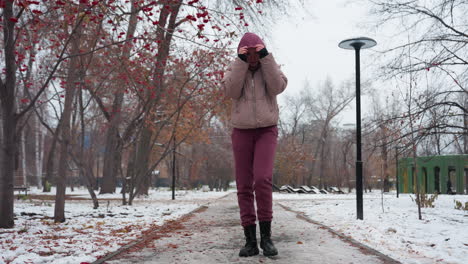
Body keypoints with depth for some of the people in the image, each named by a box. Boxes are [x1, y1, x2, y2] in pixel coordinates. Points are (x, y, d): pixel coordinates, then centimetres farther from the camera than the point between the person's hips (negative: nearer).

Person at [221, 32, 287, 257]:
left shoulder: (270, 67, 5)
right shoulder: (234, 69, 5)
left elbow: (278, 87, -14)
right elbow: (231, 91, -13)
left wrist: (265, 57, -17)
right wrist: (241, 62, -18)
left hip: (267, 130, -1)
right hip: (242, 131, 1)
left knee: (262, 179, -20)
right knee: (244, 186, -3)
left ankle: (266, 236, -9)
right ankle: (250, 240, 3)